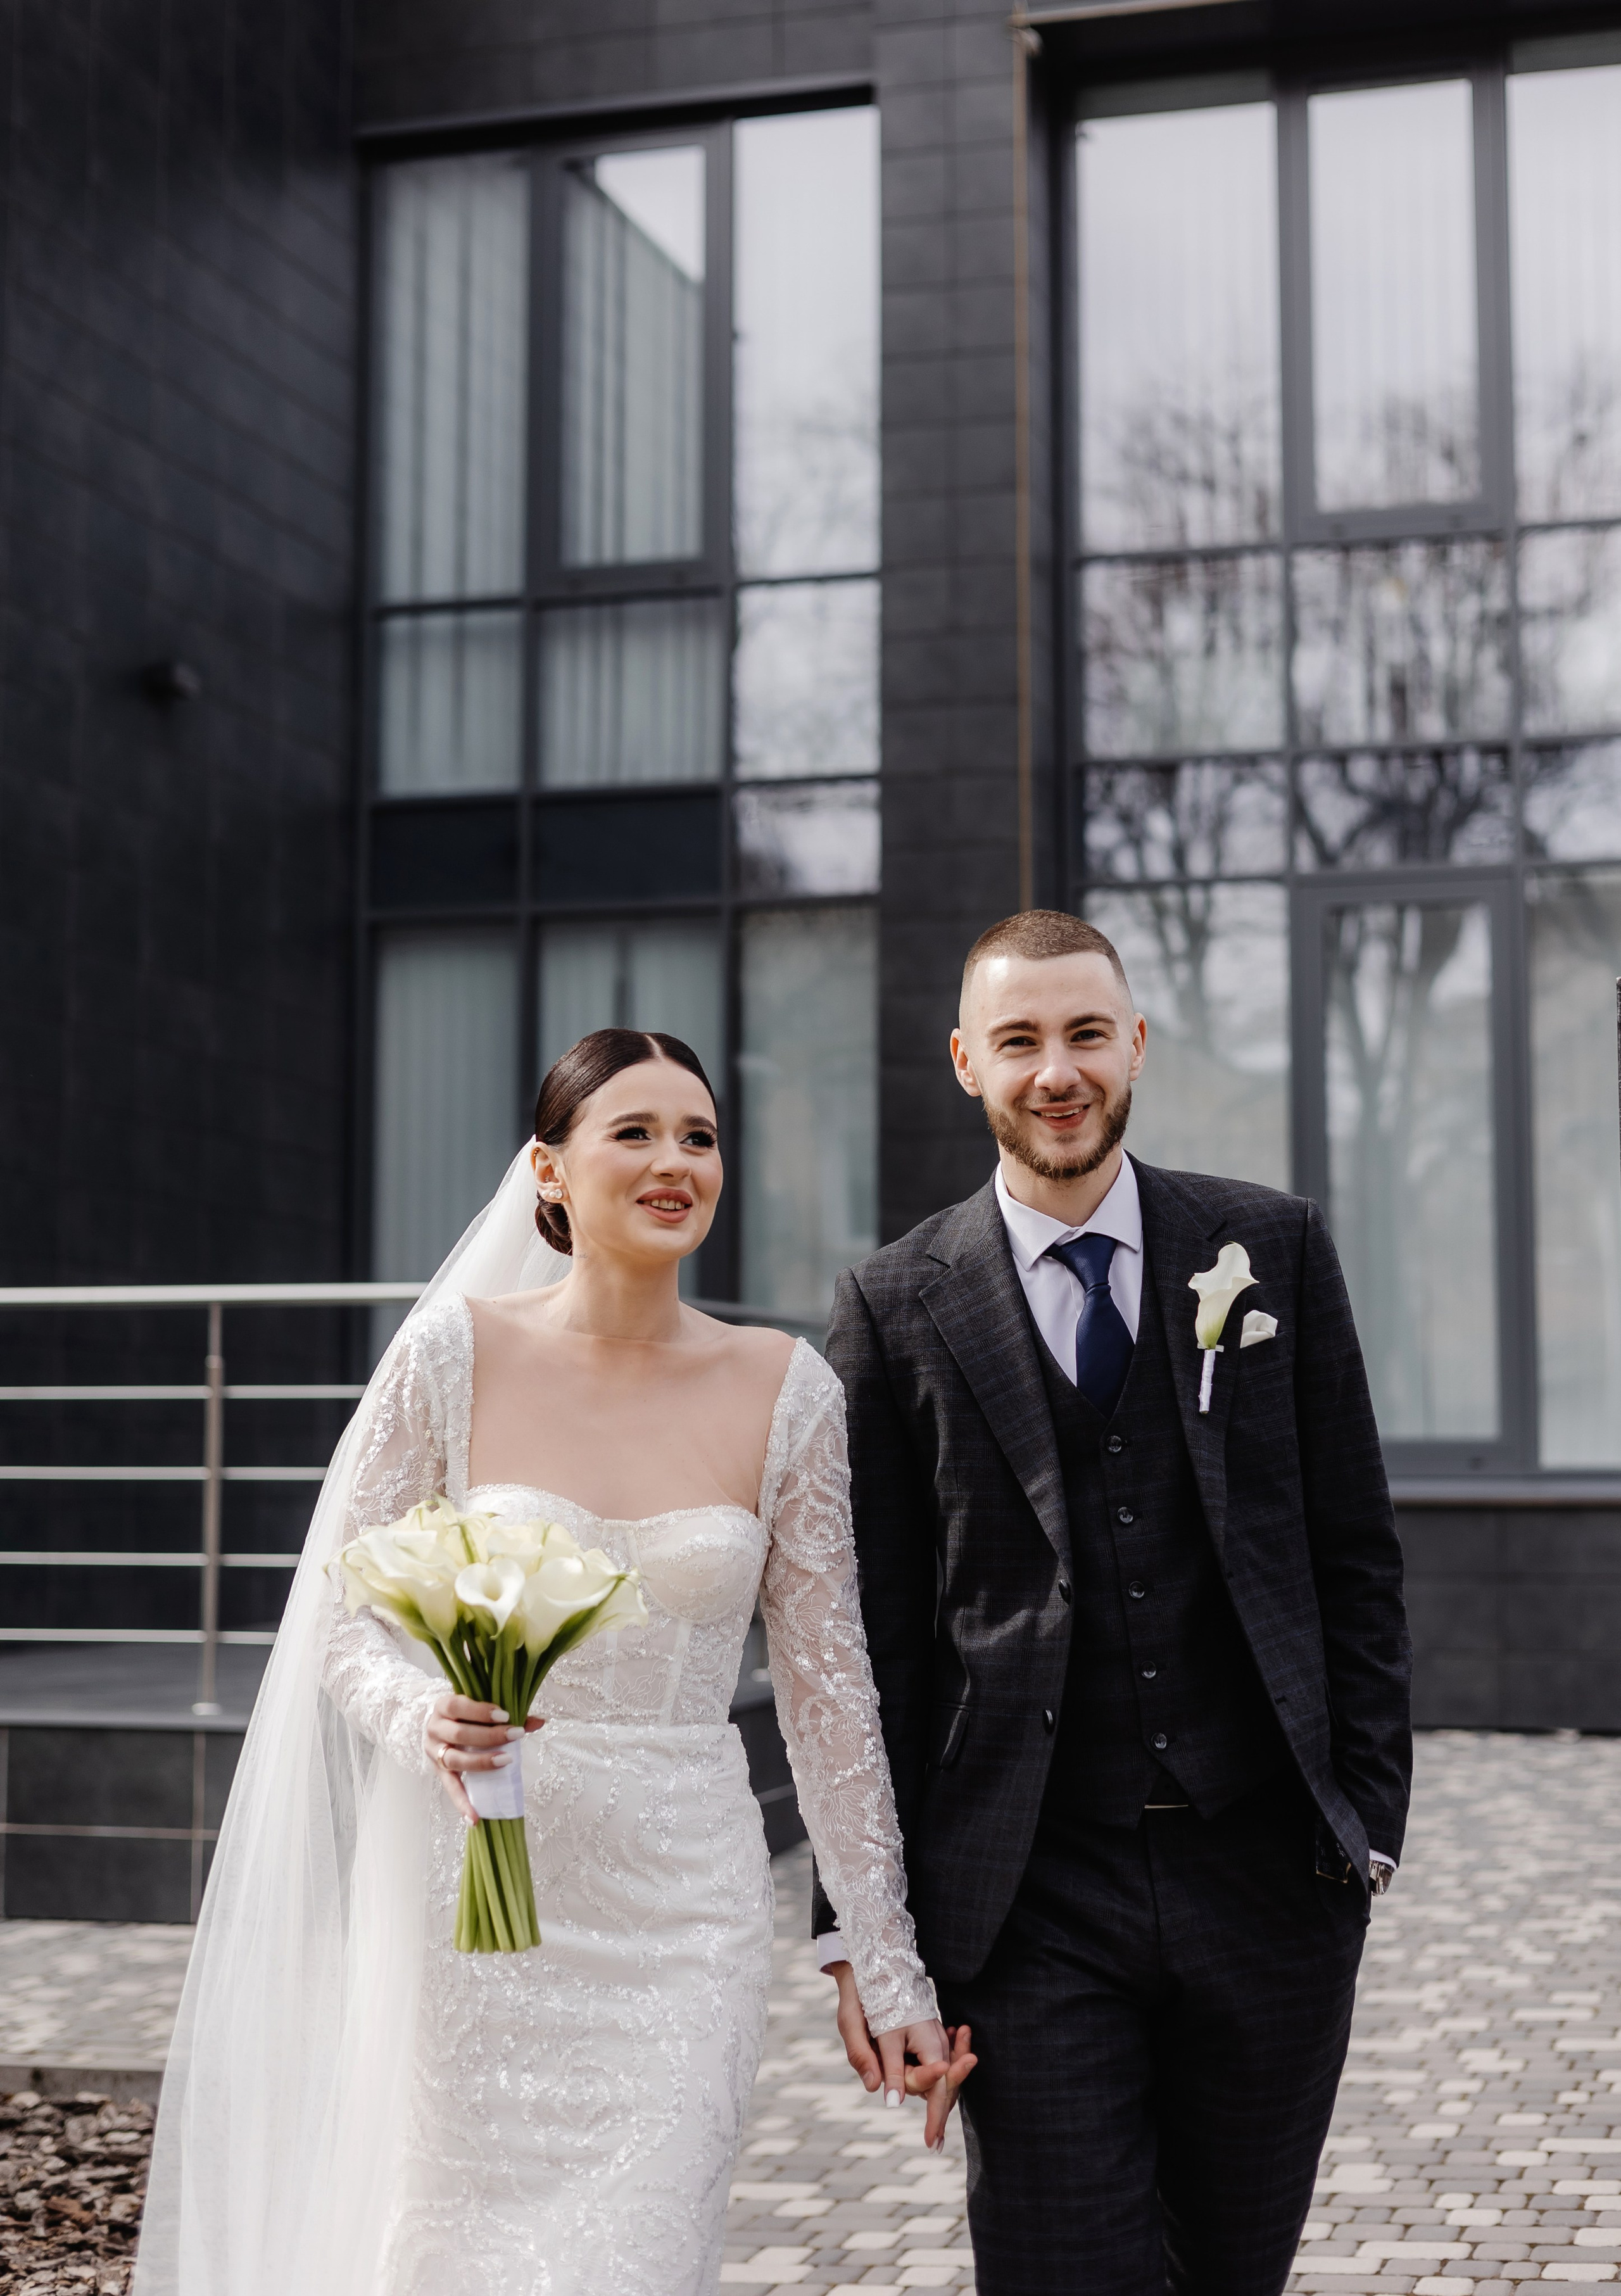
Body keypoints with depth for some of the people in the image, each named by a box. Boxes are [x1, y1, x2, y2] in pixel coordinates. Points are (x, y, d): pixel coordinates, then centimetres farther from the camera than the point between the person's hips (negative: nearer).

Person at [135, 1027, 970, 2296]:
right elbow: (343, 1614, 1)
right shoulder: (458, 1351, -5)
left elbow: (829, 1690, 2)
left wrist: (894, 1975, 3)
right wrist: (423, 1718, -22)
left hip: (679, 1910, 1)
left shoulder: (786, 1391, -1)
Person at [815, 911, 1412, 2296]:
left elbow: (1355, 1556, 7)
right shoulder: (899, 1308, 0)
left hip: (1268, 1874, 2)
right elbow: (869, 1637, 0)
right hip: (1030, 1907, -2)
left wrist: (1368, 1813, 0)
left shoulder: (1274, 1250, 5)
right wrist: (860, 1922, -2)